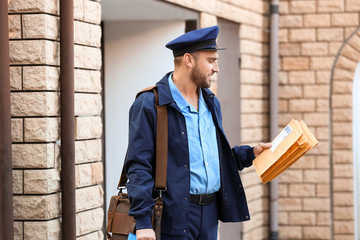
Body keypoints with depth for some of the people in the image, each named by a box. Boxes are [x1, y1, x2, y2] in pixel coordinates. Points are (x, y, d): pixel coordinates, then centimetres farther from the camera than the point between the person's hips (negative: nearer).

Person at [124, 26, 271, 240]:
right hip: (174, 215, -7)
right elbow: (139, 167, -12)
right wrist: (143, 221, -19)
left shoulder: (211, 104, 16)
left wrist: (250, 154, 13)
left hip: (210, 214, 7)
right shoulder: (149, 105, -8)